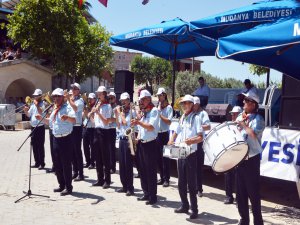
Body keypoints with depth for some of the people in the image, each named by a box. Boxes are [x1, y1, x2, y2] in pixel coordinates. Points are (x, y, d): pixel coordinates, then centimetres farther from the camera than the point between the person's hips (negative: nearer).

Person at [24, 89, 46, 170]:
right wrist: (26, 111, -2)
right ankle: (37, 162, 21)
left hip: (40, 127, -7)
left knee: (40, 146, -4)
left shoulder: (42, 104, -7)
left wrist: (37, 105, -22)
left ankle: (42, 163, 2)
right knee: (34, 146, 11)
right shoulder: (33, 104, 14)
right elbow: (28, 115, 16)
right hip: (33, 127, 7)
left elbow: (41, 113, -23)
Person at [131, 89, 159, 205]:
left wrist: (139, 122, -23)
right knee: (143, 170, 12)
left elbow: (151, 127, -20)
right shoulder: (142, 112, 15)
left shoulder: (154, 111, -9)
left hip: (150, 144, -8)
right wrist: (138, 137, 7)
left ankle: (153, 196, 2)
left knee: (151, 171, -5)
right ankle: (146, 193, 22)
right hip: (142, 143, 8)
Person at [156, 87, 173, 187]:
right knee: (159, 157, 10)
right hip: (157, 133, 6)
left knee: (165, 157, -3)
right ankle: (162, 177, 19)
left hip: (164, 134, -6)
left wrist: (160, 114, -14)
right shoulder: (157, 107, 12)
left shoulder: (169, 107, -5)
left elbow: (169, 122, -15)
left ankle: (167, 179, 2)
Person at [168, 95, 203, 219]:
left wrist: (191, 141, -31)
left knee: (191, 183, -2)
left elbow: (201, 137, -14)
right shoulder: (182, 118, 13)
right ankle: (184, 206, 26)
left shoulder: (196, 118, -7)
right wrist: (171, 142, 3)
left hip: (190, 155, -7)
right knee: (181, 183, 13)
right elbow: (176, 133, 22)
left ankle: (194, 210, 7)